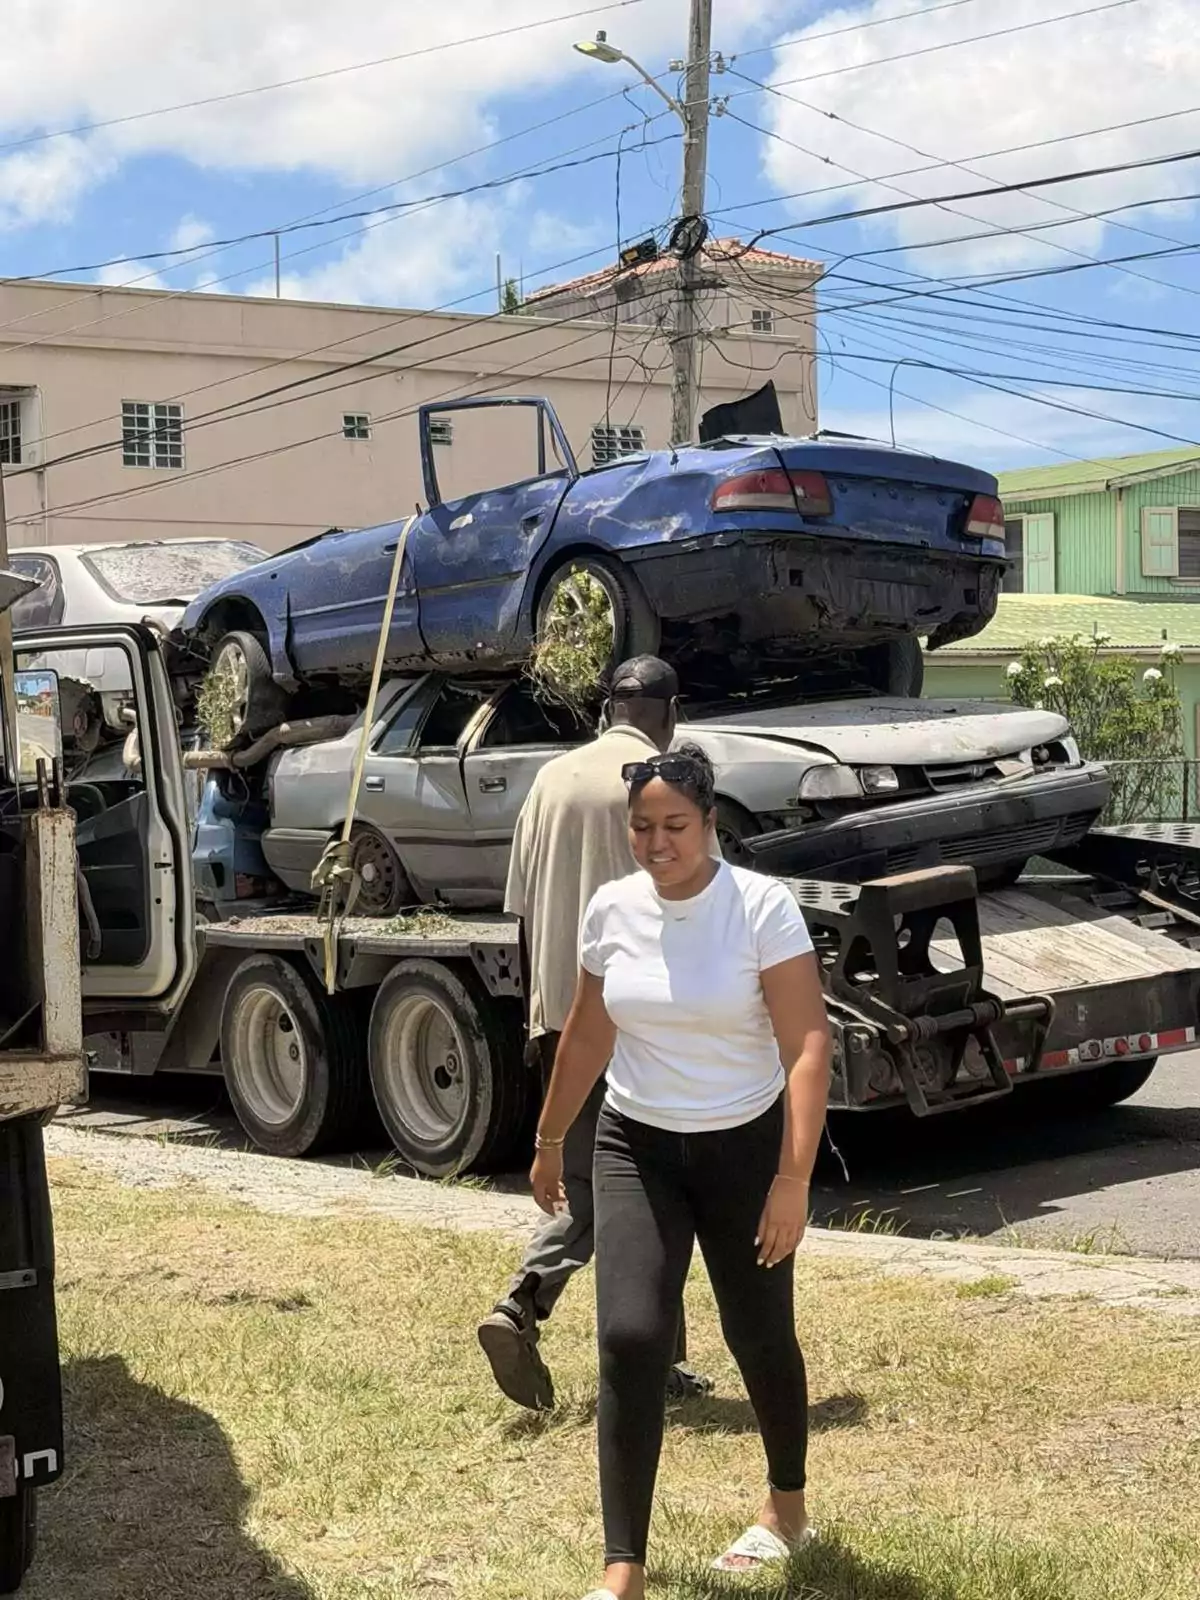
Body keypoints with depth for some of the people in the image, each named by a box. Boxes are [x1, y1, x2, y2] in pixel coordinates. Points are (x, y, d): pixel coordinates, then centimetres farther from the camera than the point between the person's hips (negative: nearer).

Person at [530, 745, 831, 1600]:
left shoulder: (763, 905, -16)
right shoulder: (612, 909, -3)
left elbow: (807, 1047, -18)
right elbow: (586, 1036, 11)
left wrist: (793, 1178, -24)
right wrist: (551, 1139, 19)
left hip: (744, 1148, -2)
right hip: (637, 1148, 3)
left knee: (759, 1336, 12)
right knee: (629, 1340, -11)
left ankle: (788, 1505, 40)